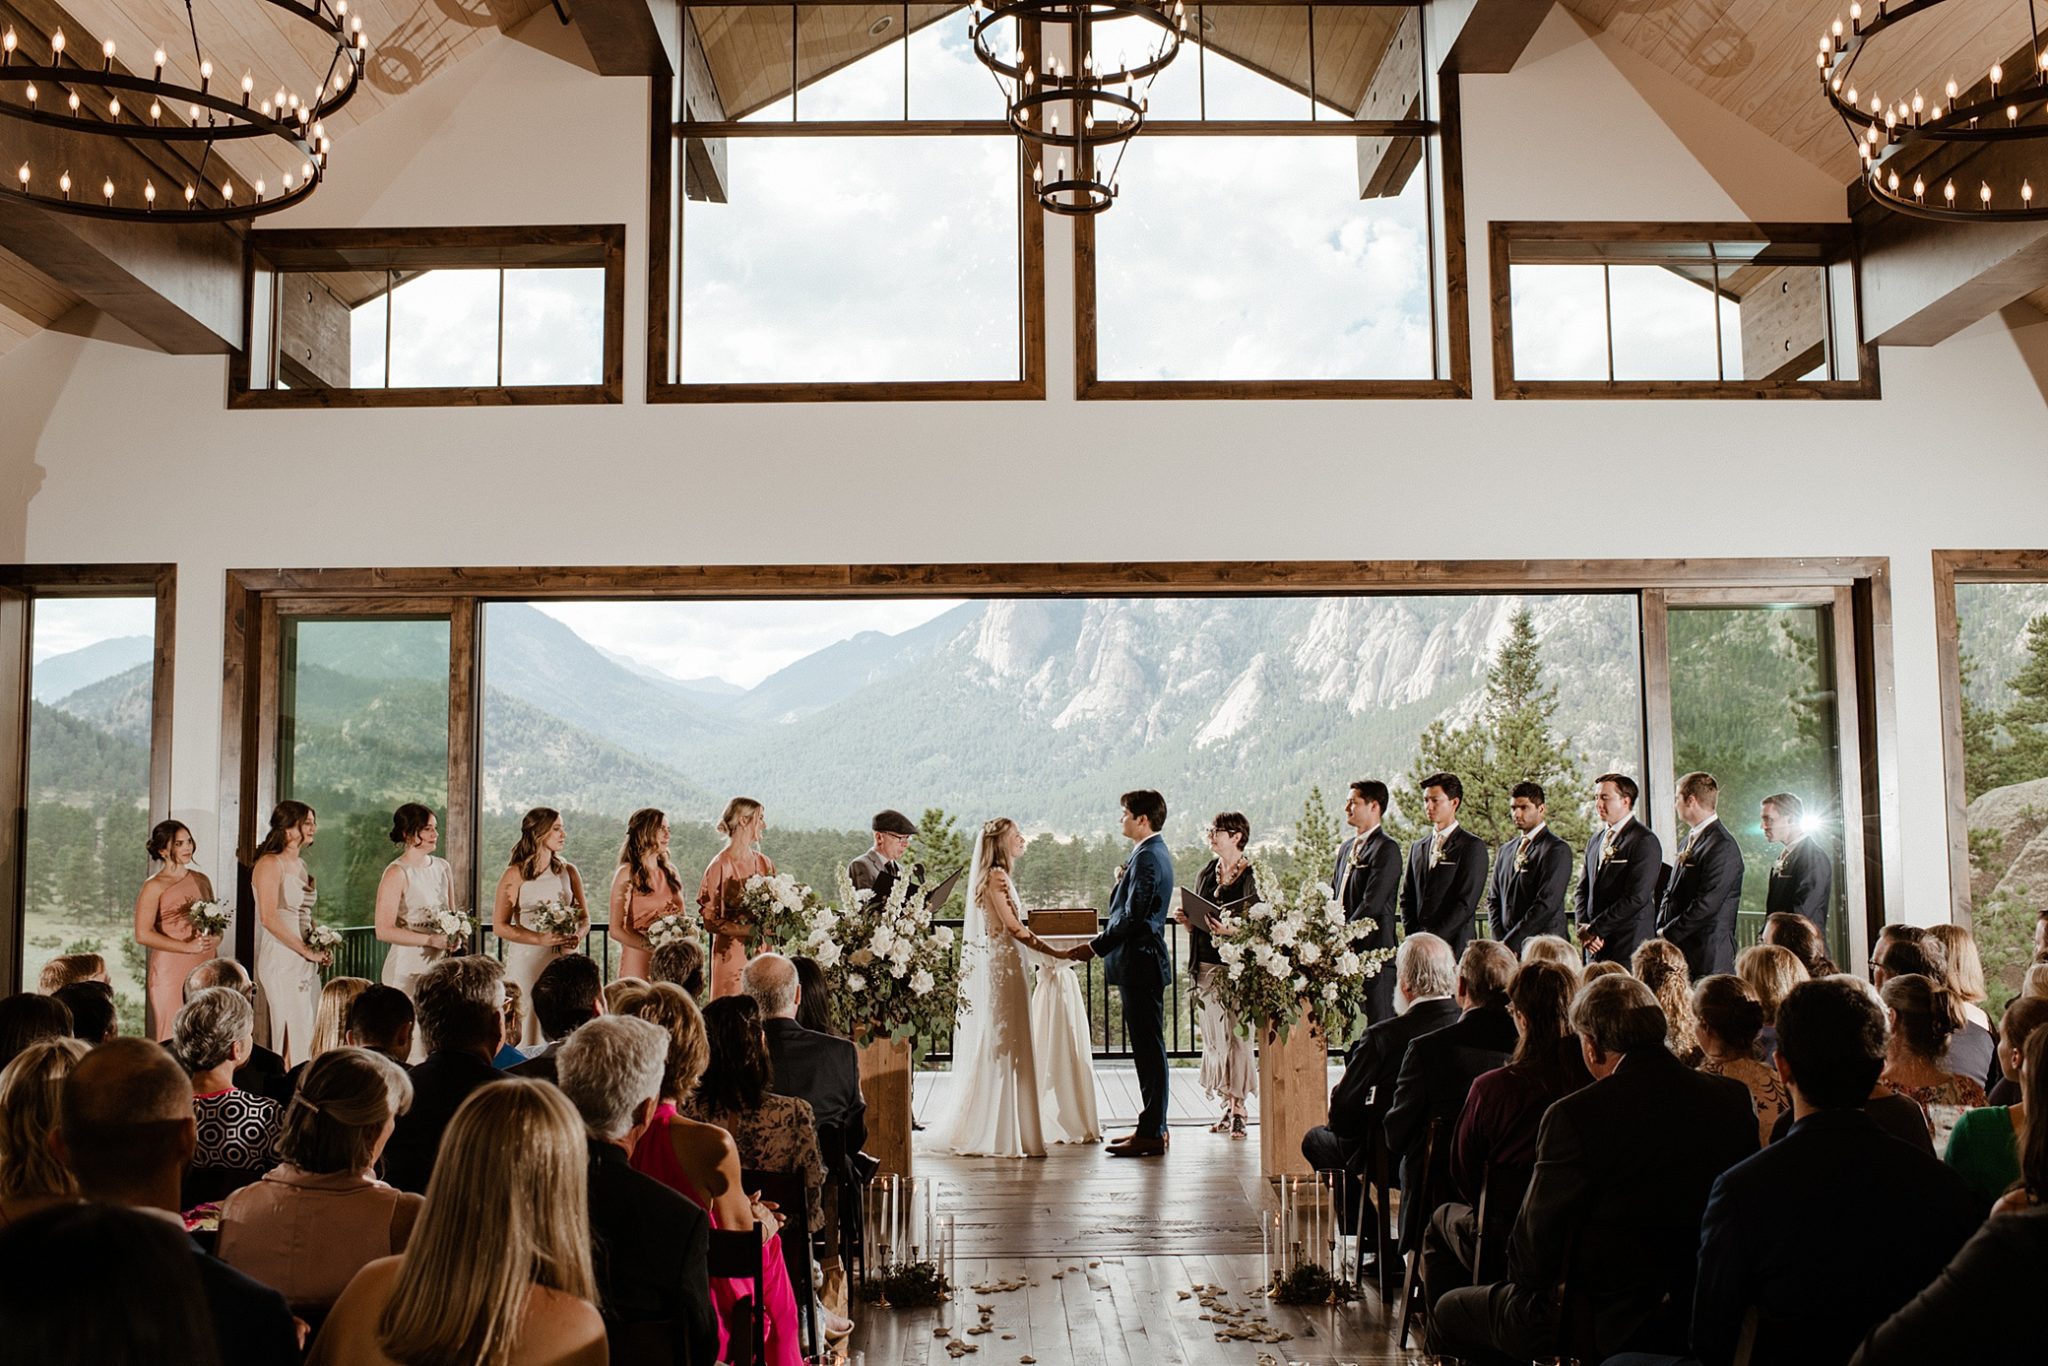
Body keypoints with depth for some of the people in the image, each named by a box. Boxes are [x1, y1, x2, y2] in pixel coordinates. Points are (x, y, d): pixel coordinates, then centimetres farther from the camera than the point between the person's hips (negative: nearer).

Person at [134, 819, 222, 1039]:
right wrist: (187, 947, -15)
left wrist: (214, 940, -2)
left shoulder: (201, 880, 14)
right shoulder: (154, 886, -2)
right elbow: (143, 934, -11)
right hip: (170, 972, -5)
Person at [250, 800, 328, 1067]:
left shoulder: (300, 864, 16)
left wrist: (321, 949, 8)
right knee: (289, 1039, -7)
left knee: (307, 1036, 8)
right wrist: (307, 951, -15)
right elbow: (269, 918, -19)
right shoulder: (270, 864, -10)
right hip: (281, 962, -8)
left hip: (306, 965, 8)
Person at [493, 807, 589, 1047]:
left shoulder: (568, 872, 11)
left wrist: (577, 936, -8)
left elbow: (584, 917, 15)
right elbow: (499, 926, -6)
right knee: (527, 1026, -5)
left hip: (562, 960, 4)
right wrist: (540, 939, -17)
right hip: (526, 961, -4)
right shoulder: (515, 874, -2)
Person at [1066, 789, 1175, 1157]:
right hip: (1141, 964, 11)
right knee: (1148, 1047, 14)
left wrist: (1095, 947, -17)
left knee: (1148, 1047, -6)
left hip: (1140, 964, -11)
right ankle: (1153, 1126, 20)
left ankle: (1151, 1134, -2)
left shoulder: (1147, 858, -17)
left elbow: (1133, 916, -22)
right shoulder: (1153, 854, 16)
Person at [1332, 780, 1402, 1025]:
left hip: (1374, 947, -8)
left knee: (1380, 1021, -4)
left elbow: (1372, 903, -17)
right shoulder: (1346, 847, 18)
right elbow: (1333, 896, 18)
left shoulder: (1387, 848, -10)